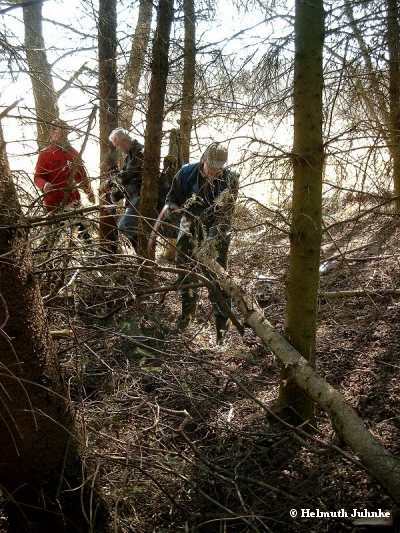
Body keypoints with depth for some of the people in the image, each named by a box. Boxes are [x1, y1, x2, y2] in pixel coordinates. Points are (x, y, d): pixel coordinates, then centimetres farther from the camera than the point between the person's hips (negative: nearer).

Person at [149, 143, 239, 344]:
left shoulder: (230, 180, -16)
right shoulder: (187, 173, -11)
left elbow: (224, 216, -17)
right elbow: (171, 202, -2)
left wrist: (209, 243, -25)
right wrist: (155, 229, -12)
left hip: (216, 236, -3)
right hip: (189, 231, 3)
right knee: (185, 276, 13)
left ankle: (223, 328, 8)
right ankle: (187, 315, 36)